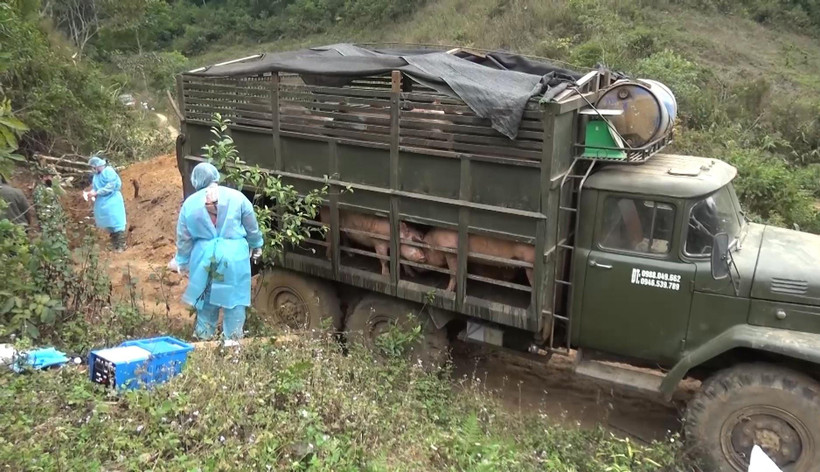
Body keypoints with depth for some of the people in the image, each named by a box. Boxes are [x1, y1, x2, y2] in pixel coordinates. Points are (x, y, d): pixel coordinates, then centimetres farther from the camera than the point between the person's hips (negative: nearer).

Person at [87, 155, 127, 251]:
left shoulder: (108, 171, -13)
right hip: (102, 203, 8)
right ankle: (115, 246, 18)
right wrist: (93, 192, -5)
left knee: (116, 223, -7)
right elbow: (95, 187, 18)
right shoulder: (96, 175, 12)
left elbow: (111, 186, -21)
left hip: (112, 202, -8)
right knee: (109, 225, 11)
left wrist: (97, 193, -21)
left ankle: (121, 246, -5)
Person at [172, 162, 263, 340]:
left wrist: (181, 261, 19)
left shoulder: (190, 203, -1)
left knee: (206, 298, 17)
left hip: (204, 256, 2)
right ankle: (232, 339, 15)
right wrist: (256, 245, 21)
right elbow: (252, 227, 4)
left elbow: (184, 238, 5)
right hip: (233, 255, -2)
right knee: (233, 298, 9)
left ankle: (203, 337, 29)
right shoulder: (236, 197, -6)